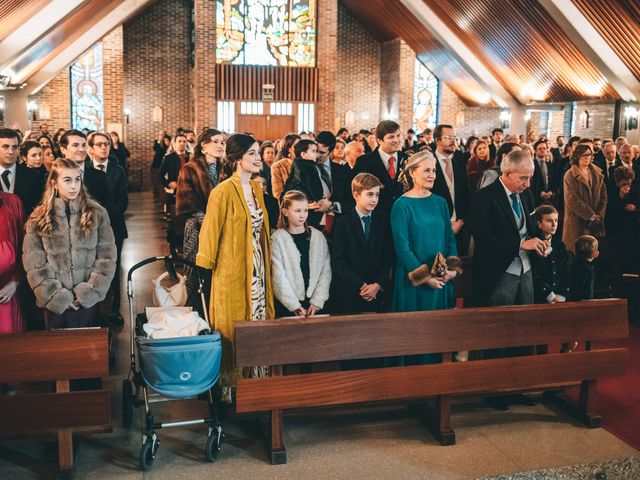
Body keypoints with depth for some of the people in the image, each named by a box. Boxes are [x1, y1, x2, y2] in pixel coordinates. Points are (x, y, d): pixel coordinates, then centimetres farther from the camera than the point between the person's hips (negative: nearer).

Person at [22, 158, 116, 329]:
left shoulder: (96, 213, -1)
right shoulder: (39, 218, -1)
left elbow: (106, 257, -3)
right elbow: (34, 264, -3)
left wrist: (90, 292, -10)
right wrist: (57, 296, -9)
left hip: (89, 300, 0)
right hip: (55, 304, 0)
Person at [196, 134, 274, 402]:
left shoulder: (256, 188, 11)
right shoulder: (224, 191, -13)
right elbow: (211, 231, -11)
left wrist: (265, 267, 14)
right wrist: (206, 265, -10)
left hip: (257, 269, 7)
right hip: (232, 269, -7)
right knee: (233, 329, 1)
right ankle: (229, 389, 14)